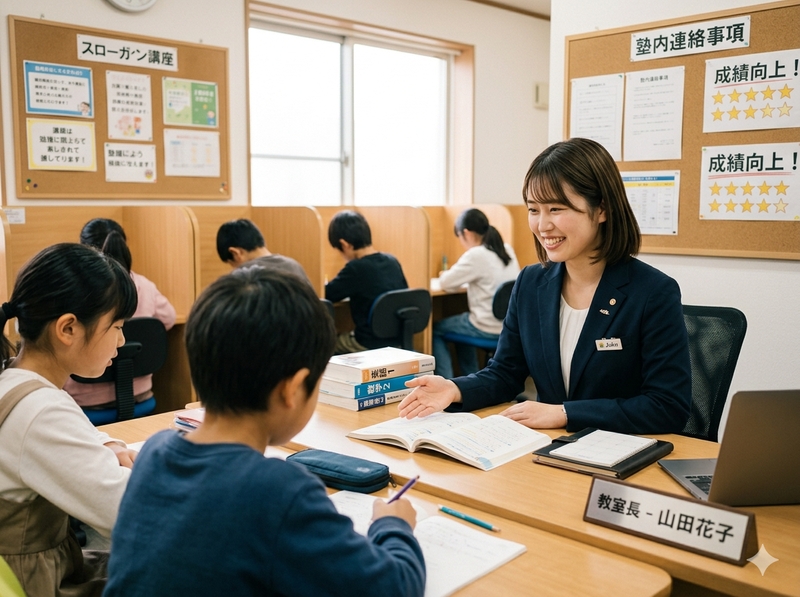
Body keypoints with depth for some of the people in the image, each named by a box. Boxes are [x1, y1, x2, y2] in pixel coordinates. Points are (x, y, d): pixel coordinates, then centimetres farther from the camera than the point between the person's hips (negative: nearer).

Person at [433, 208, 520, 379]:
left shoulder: (476, 255, -18)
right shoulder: (507, 250, 6)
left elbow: (446, 283, -11)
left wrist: (445, 274, 11)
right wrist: (461, 273, 19)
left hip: (489, 329, -8)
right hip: (509, 324, 9)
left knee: (436, 330, 9)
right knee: (463, 322, 33)